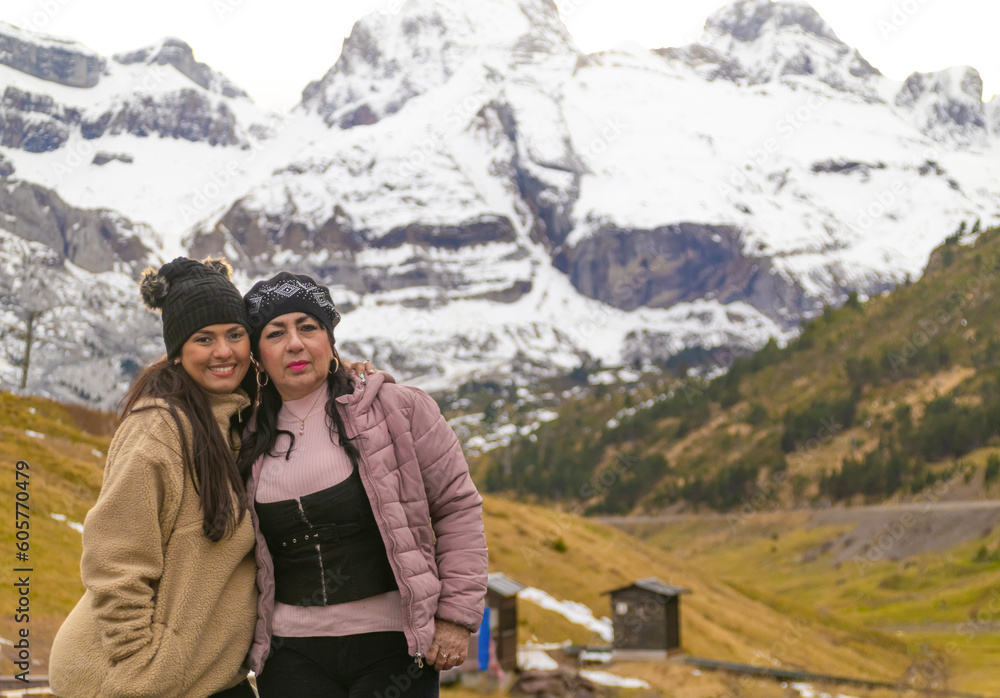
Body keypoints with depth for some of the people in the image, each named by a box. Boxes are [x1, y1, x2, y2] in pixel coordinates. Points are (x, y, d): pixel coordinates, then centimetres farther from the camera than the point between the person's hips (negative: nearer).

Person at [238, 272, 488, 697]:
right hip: (293, 658, 3)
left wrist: (456, 614, -7)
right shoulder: (251, 443, 8)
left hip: (393, 646, -3)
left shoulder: (397, 410, -4)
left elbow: (458, 506, -3)